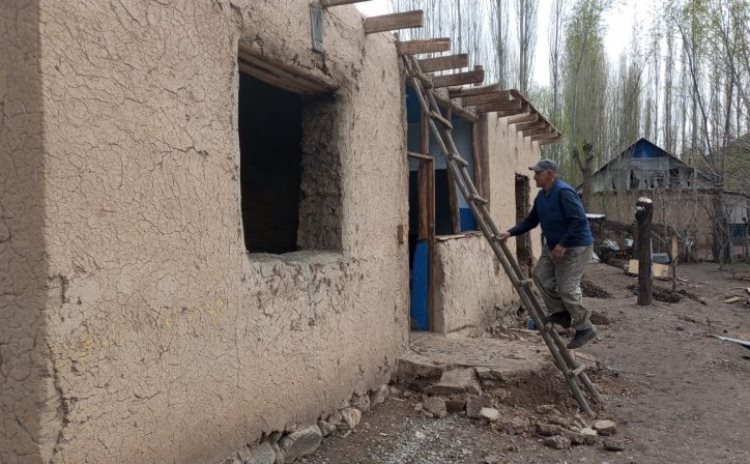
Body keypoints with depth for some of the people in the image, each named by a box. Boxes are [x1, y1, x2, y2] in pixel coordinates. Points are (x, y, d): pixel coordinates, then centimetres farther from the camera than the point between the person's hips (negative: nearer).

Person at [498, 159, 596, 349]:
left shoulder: (564, 192, -22)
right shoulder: (541, 195, 8)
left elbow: (579, 220, -27)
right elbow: (531, 220, 15)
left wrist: (563, 244, -26)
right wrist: (511, 232, 4)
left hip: (575, 247, -10)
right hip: (553, 246, 10)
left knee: (567, 289, -9)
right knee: (541, 274, 7)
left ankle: (585, 328, 5)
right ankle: (560, 312, 18)